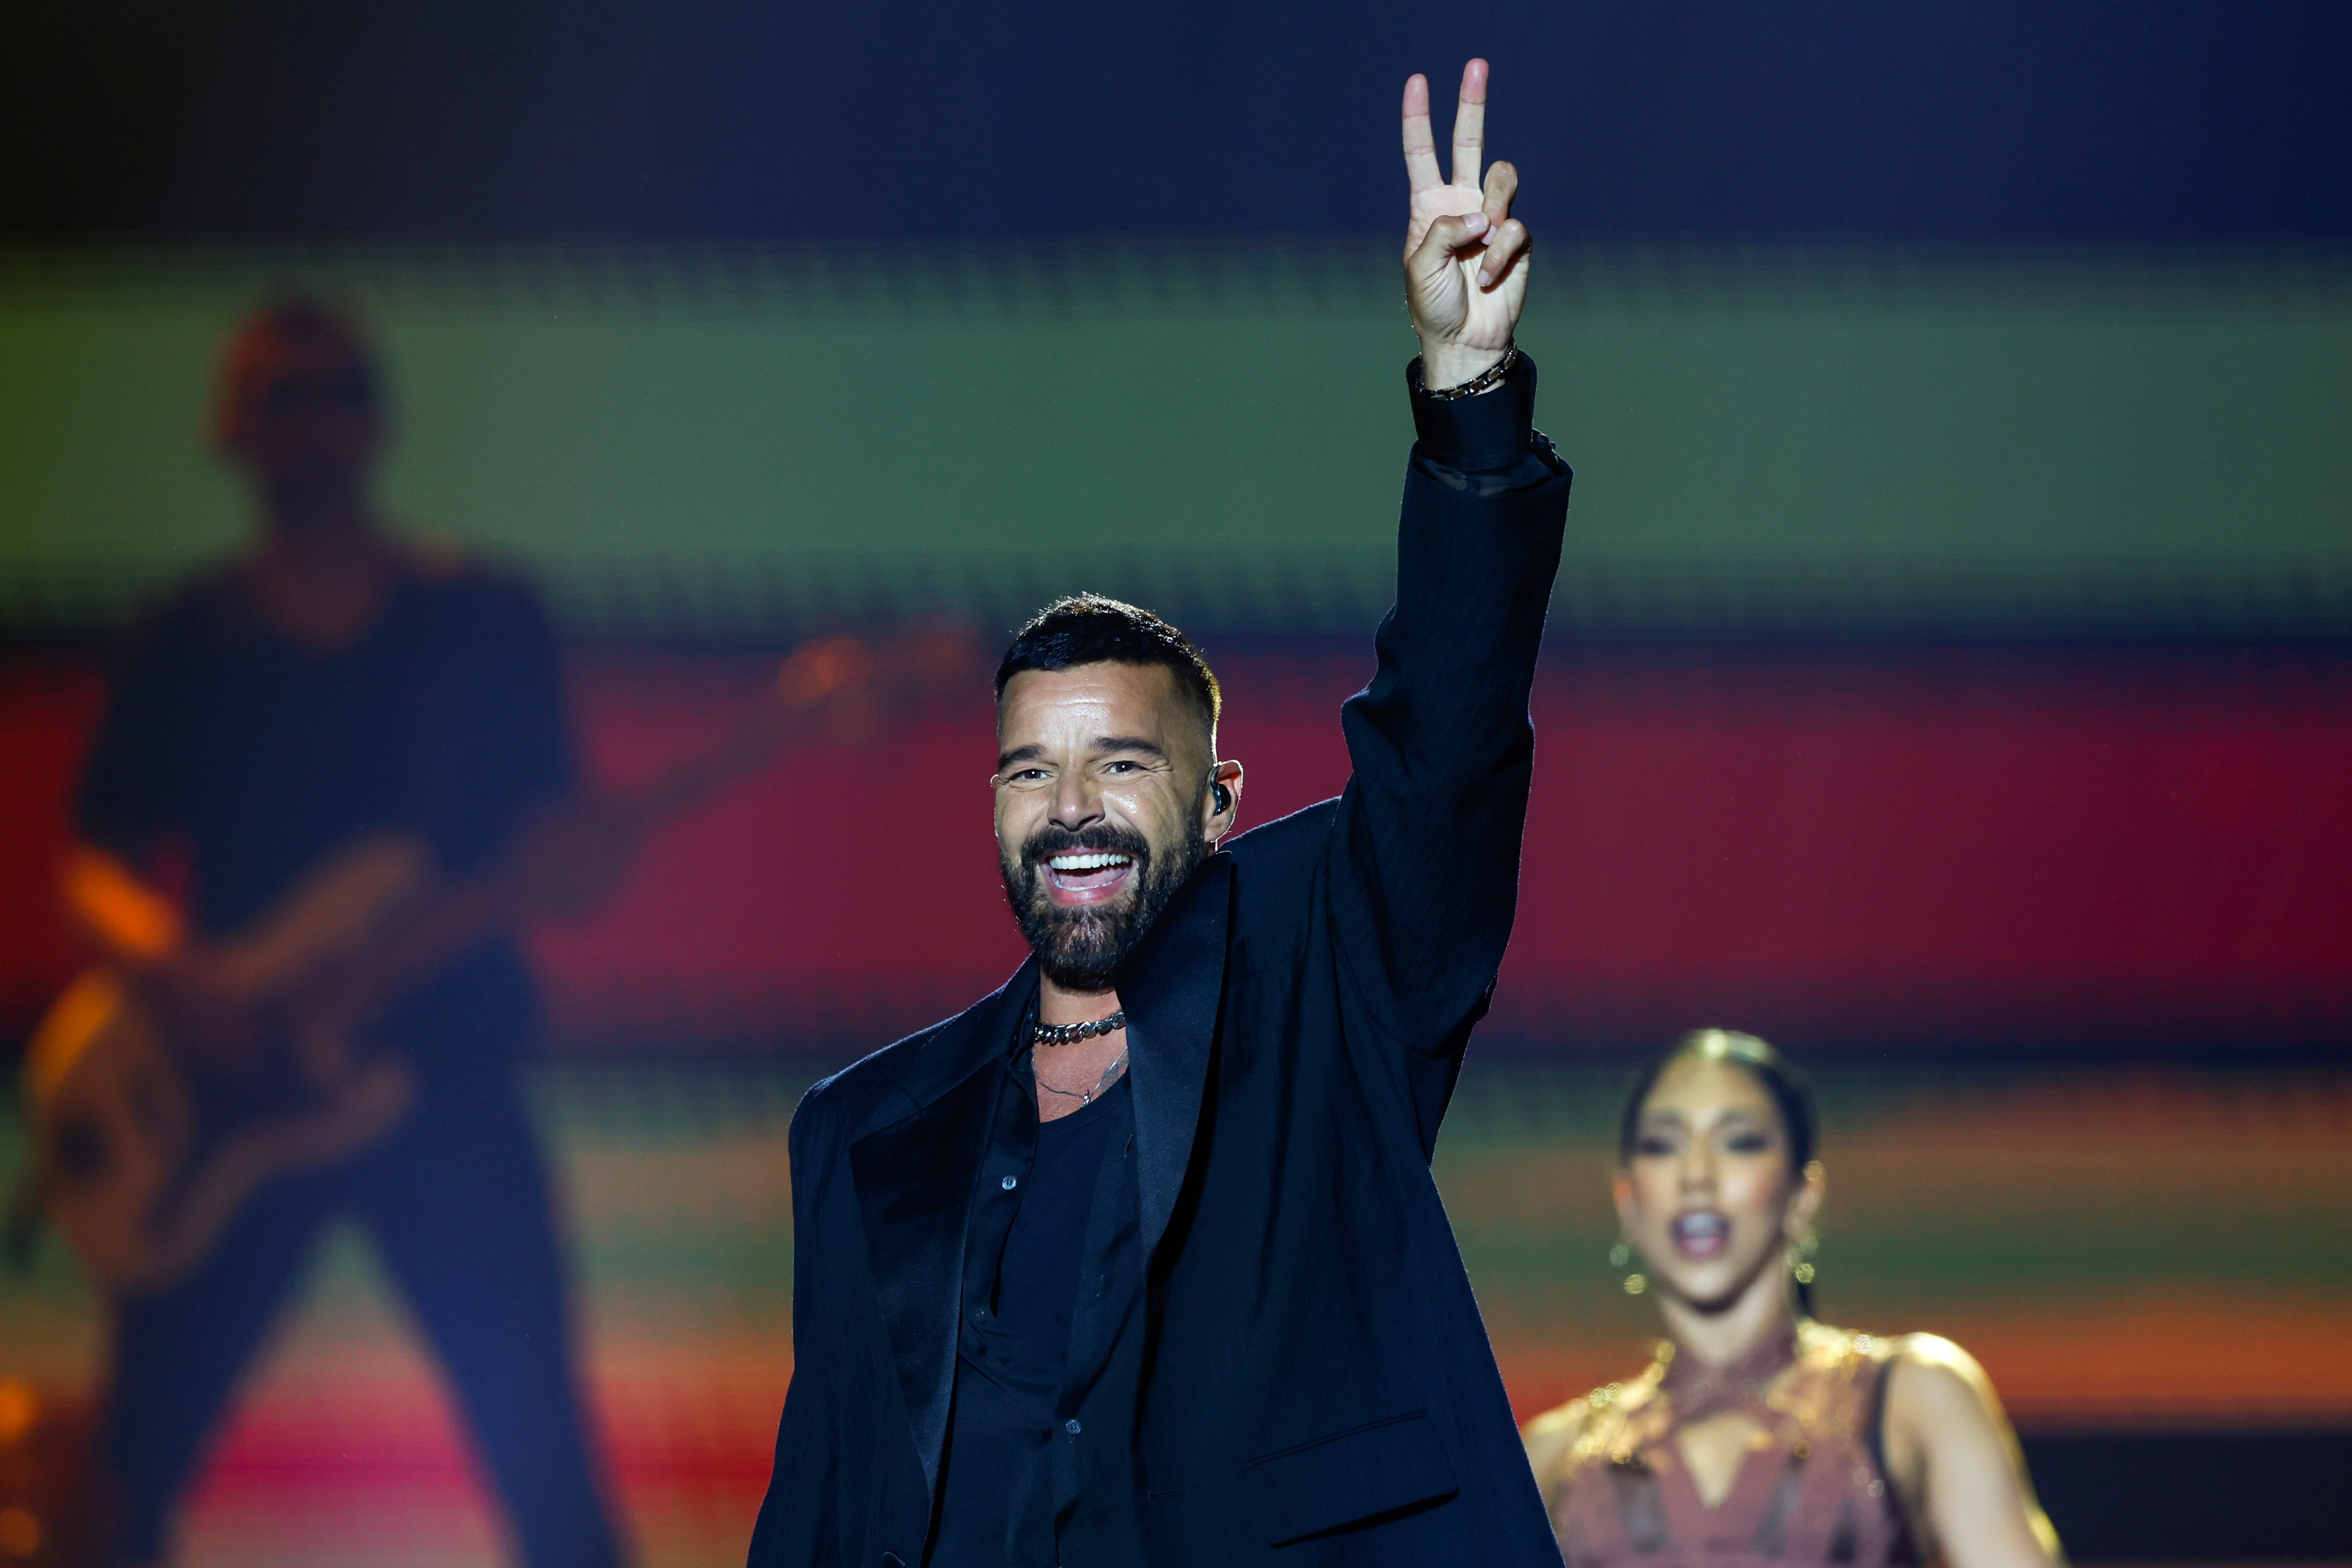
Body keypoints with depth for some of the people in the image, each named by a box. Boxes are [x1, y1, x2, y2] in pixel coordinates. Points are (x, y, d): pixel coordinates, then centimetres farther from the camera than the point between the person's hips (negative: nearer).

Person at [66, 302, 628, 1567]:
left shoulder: (482, 622, 8)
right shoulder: (190, 642, 9)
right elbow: (95, 860, 7)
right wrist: (161, 949, -14)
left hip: (443, 1071, -1)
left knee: (541, 1451, -6)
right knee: (135, 1462, -4)